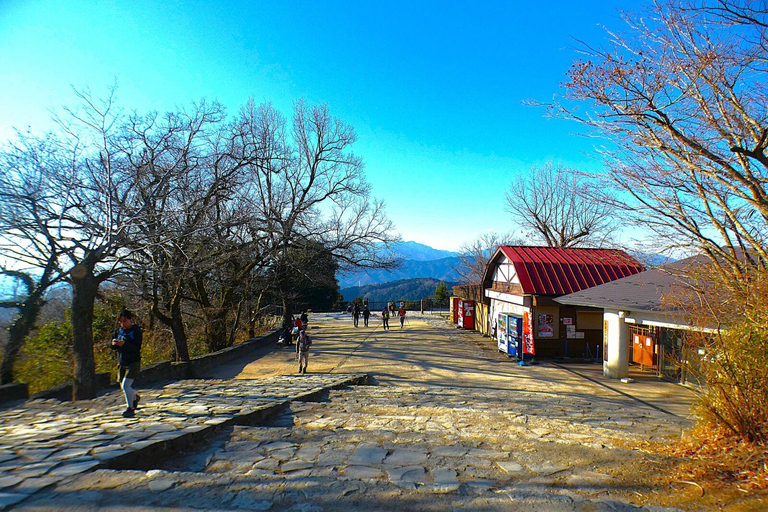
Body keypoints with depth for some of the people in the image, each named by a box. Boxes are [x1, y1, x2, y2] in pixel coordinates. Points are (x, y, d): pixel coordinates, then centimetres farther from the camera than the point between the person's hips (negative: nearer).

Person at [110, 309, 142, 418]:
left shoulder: (136, 330, -9)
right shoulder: (119, 330, 8)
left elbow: (137, 347, -18)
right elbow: (111, 347, 9)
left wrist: (123, 344, -30)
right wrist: (114, 344, -14)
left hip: (133, 362, -6)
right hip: (121, 363, 7)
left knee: (126, 385, -14)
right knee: (123, 387, 15)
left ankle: (130, 408, 1)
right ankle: (135, 397, 43)